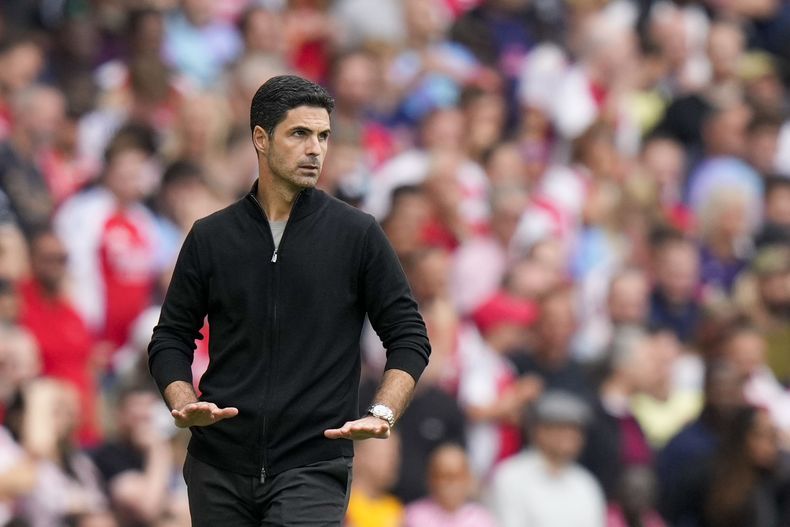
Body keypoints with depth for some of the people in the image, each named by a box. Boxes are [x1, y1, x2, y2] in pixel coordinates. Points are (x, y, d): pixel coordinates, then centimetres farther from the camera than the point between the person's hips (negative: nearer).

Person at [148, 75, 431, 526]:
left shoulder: (358, 235, 2)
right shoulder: (211, 237, 8)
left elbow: (409, 336, 5)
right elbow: (172, 338, 13)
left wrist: (382, 415, -11)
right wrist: (185, 404, -6)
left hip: (313, 467, -3)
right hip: (219, 468, 3)